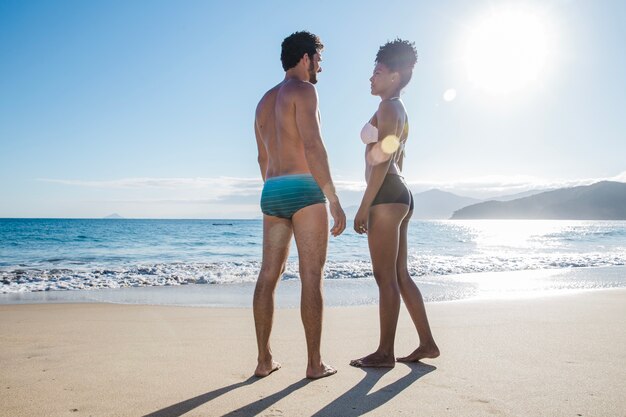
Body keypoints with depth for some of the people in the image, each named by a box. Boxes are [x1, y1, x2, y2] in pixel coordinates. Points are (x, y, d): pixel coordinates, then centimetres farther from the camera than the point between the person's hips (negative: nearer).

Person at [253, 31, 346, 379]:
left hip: (271, 194, 8)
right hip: (304, 191, -8)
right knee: (312, 278, -3)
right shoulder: (303, 90, -4)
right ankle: (315, 364, 3)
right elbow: (313, 146, -17)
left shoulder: (265, 101, 22)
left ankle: (265, 359, 12)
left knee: (269, 276, 7)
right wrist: (334, 201, -18)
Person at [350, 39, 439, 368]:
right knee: (399, 275, 12)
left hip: (386, 195, -10)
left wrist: (365, 205, -18)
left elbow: (383, 159, -16)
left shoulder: (389, 107, -6)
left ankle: (385, 352, 1)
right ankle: (427, 343, 18)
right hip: (400, 194, 10)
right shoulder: (400, 111, 24)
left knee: (385, 277, -6)